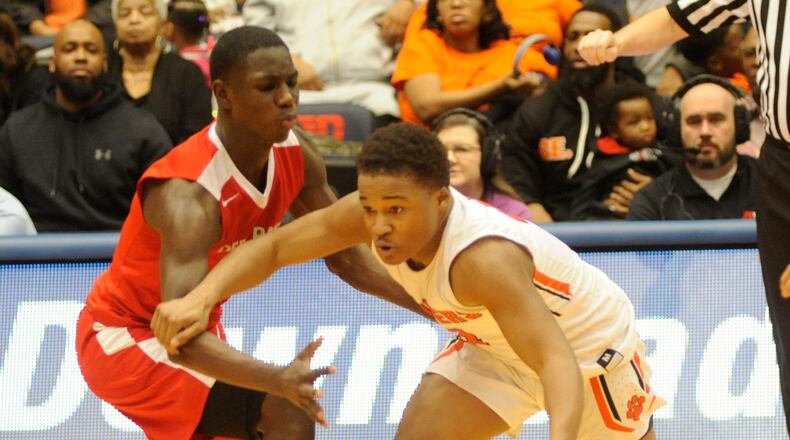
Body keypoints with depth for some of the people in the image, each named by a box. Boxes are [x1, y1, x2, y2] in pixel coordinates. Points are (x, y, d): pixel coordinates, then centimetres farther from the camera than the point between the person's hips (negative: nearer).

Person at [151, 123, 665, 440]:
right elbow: (273, 247, -15)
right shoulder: (369, 212, -24)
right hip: (495, 348, 6)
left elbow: (558, 364, -49)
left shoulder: (483, 257, -43)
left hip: (590, 342, -6)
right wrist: (201, 299, -33)